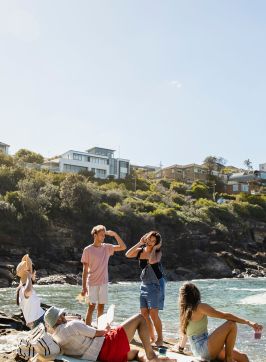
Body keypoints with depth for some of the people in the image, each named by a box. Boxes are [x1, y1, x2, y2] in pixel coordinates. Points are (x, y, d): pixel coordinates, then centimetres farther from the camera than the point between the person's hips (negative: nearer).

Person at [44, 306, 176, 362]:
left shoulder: (56, 339, 8)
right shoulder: (73, 325, -15)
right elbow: (98, 333, -6)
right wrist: (107, 330, 13)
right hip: (109, 344, -8)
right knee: (140, 318, 5)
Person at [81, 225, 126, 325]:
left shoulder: (107, 248, 5)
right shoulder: (88, 250, -5)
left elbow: (123, 247, 0)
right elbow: (85, 270, -5)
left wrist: (115, 234, -8)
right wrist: (84, 287, -8)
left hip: (103, 283, 4)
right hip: (92, 283, -4)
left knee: (101, 307, 9)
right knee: (91, 307, -5)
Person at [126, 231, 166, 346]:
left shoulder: (157, 253, -8)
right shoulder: (141, 251, 6)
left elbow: (152, 261, -30)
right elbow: (128, 254, -9)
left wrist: (155, 248, -15)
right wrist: (139, 243, -8)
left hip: (156, 284, -6)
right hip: (144, 284, 6)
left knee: (153, 313, -11)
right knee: (144, 313, 6)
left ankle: (160, 338, 3)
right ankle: (151, 337, 19)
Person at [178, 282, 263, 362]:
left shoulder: (186, 311, 13)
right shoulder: (199, 307, -11)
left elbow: (185, 333, 27)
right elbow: (225, 315, -18)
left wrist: (180, 346, 46)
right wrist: (248, 322, -20)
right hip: (204, 349, -8)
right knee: (231, 324, -16)